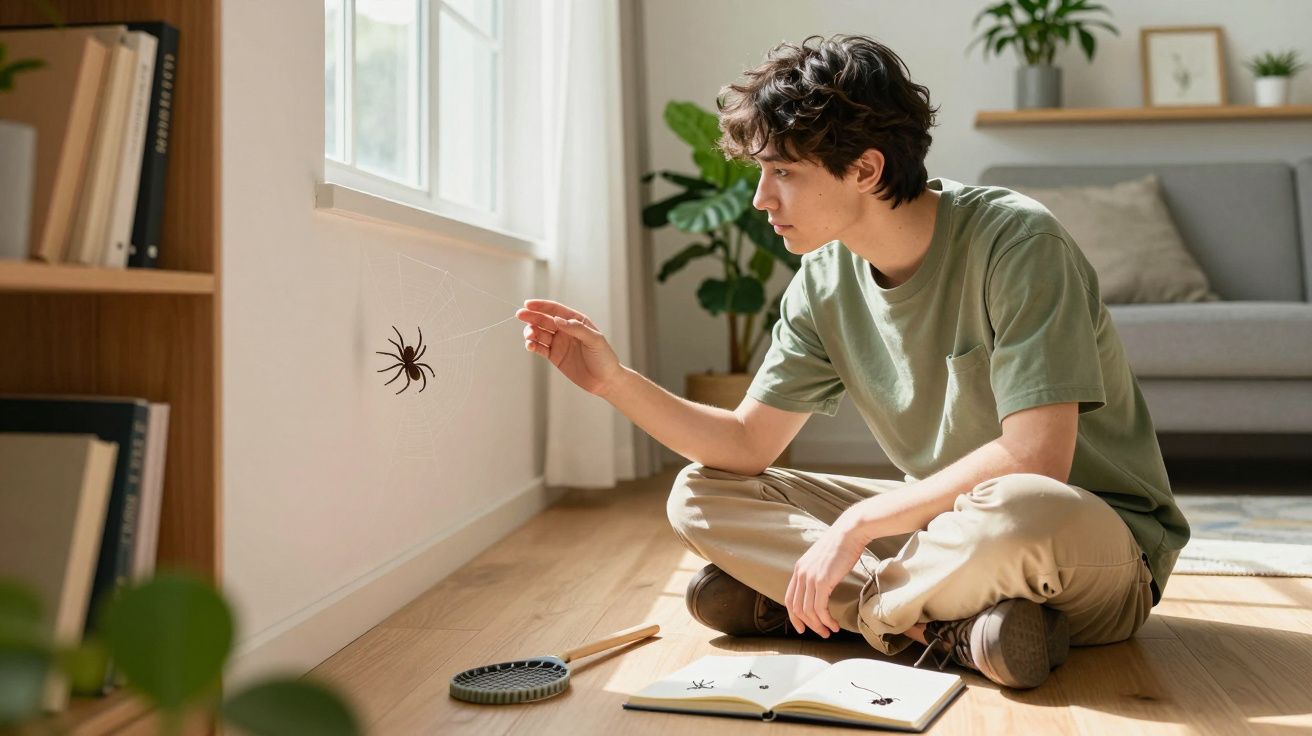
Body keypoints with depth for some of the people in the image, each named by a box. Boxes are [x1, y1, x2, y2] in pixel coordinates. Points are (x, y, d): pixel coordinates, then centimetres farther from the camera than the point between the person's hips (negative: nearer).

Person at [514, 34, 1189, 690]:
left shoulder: (1016, 242, -22)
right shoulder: (824, 285, -3)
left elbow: (1035, 459, -29)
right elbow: (748, 445, 1)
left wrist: (858, 523, -24)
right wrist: (613, 380, -11)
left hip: (1095, 544, -6)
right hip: (947, 518, 6)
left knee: (1015, 512, -43)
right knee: (700, 494, -4)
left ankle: (825, 603, -14)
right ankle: (947, 623, -15)